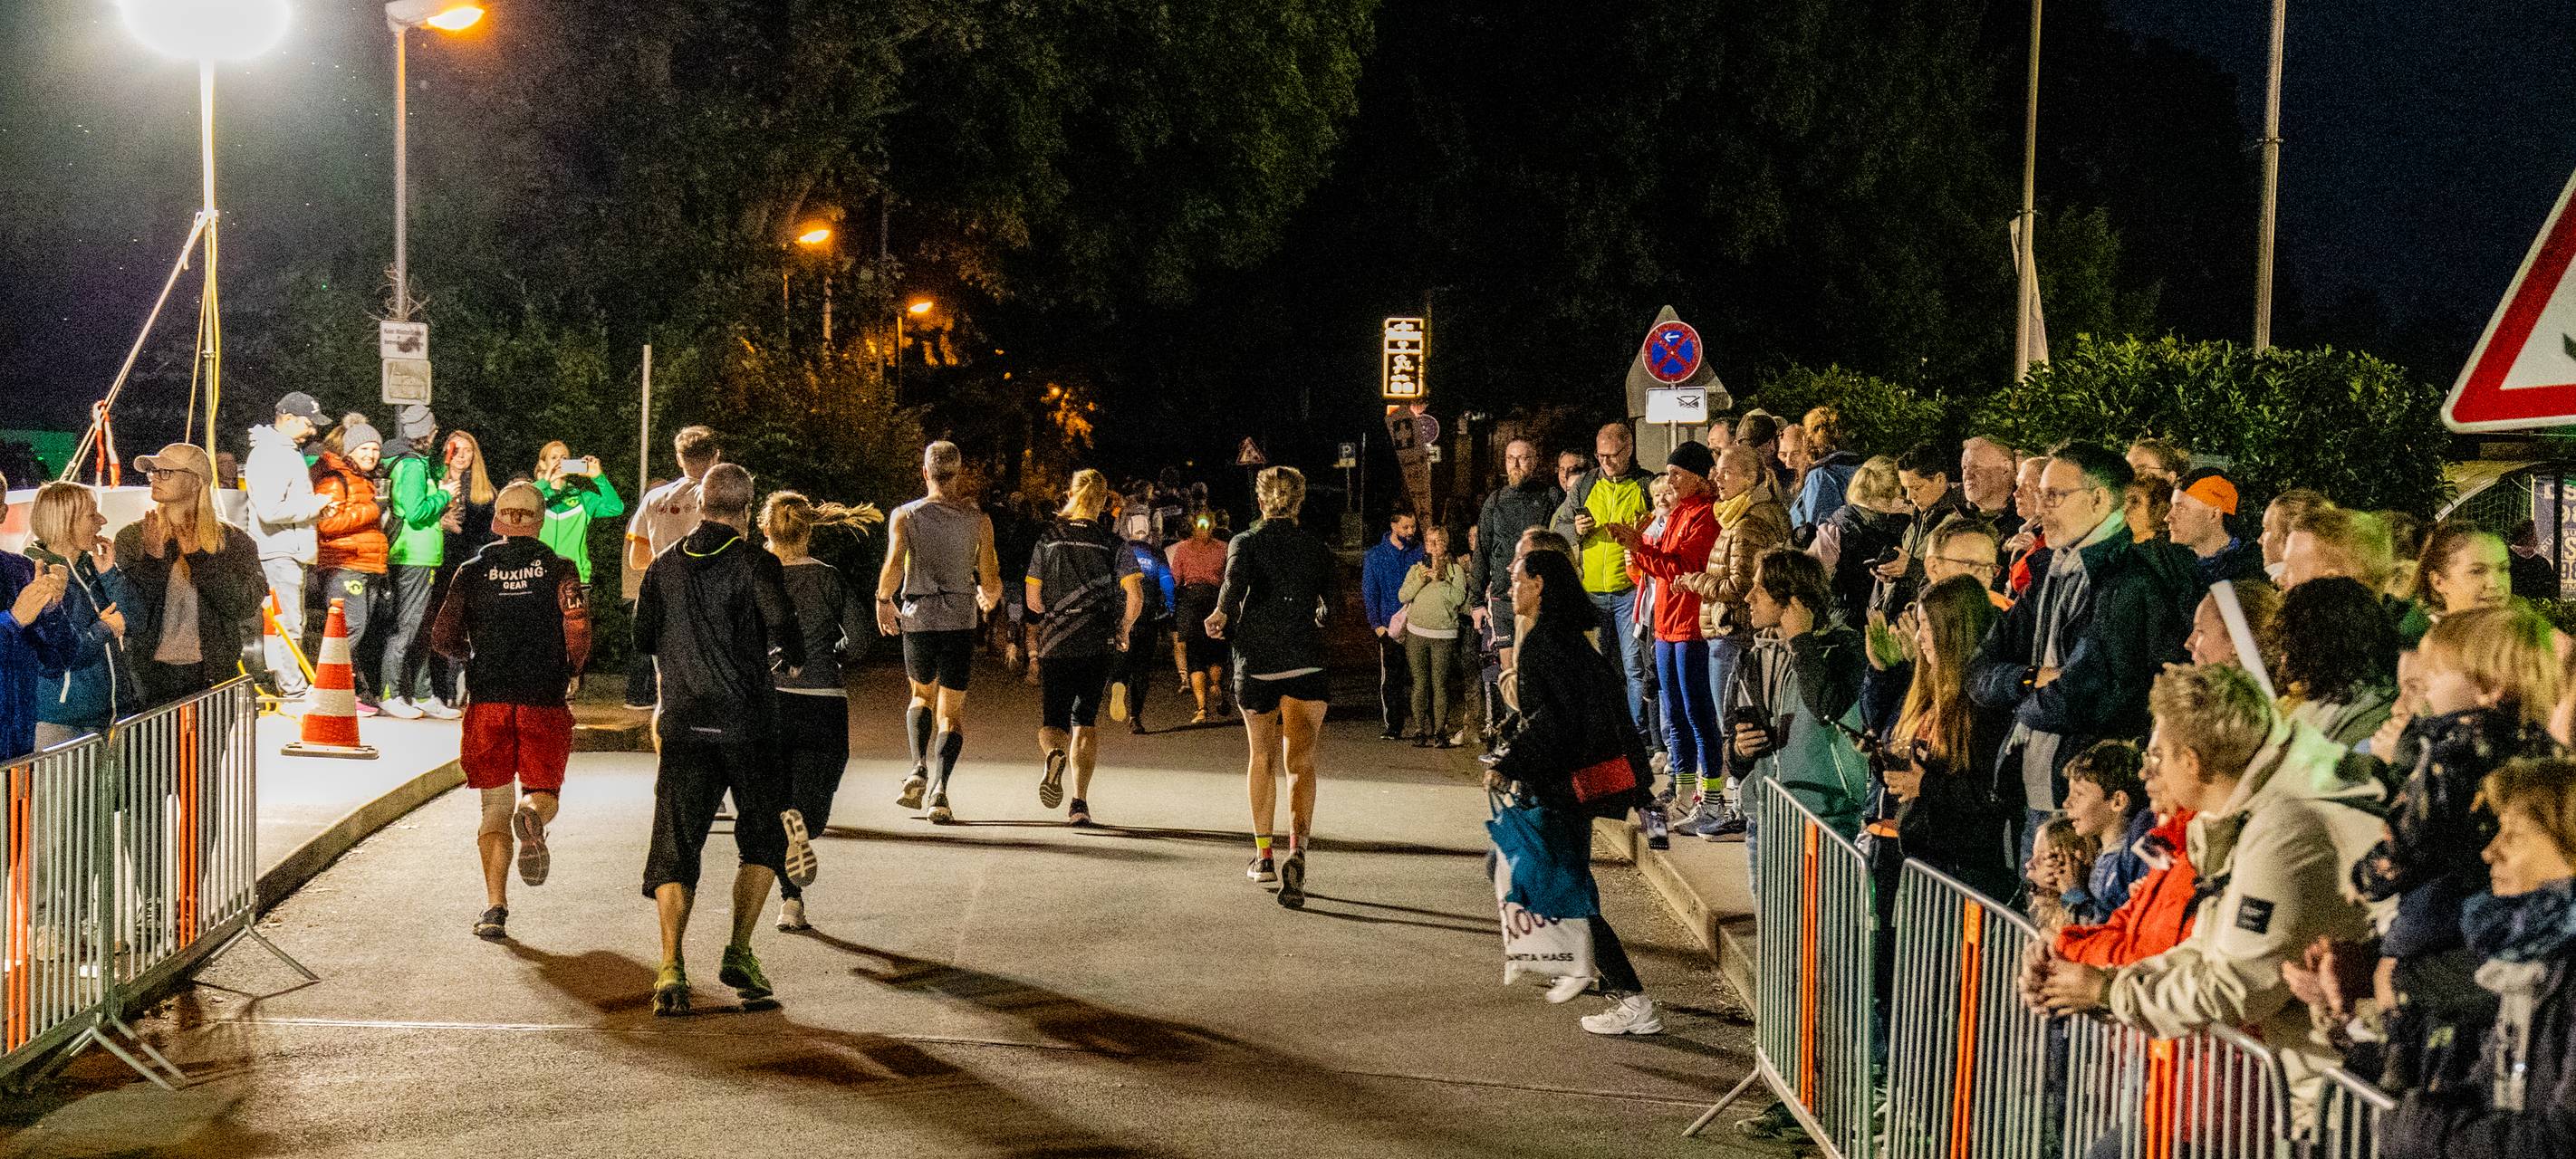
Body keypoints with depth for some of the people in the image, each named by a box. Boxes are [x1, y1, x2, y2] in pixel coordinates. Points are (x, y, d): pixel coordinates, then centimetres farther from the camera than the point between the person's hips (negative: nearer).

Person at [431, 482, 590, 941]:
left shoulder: (472, 572, 5)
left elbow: (443, 639, 4)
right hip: (544, 701, -1)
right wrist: (573, 671, 5)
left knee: (495, 808, 10)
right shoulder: (559, 570, 0)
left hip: (488, 701, 1)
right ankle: (533, 817, -26)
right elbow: (579, 627, -13)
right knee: (543, 792, 12)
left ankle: (495, 905, -1)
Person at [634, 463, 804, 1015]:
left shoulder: (665, 565, 7)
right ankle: (739, 953, 5)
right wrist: (793, 661, 4)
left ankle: (671, 967, -12)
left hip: (682, 725, 3)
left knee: (675, 846, 2)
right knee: (764, 835, 14)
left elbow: (643, 639, 15)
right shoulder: (756, 564, -6)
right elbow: (783, 632, -18)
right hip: (746, 723, -3)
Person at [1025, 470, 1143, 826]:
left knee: (1052, 725, 7)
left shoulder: (1048, 539, 1)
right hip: (1098, 647, 0)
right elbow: (1135, 596, -9)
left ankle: (1055, 755, -28)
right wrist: (1124, 630, 9)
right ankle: (1079, 801, 3)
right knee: (1085, 722, 12)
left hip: (1053, 646, 0)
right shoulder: (1112, 543, -1)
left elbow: (1032, 600, 3)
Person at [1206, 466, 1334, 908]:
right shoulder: (1318, 549, 5)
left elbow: (1236, 581, -19)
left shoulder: (1244, 543, 0)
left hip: (1255, 663, 1)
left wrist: (1222, 617, -5)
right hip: (1306, 664, 0)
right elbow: (1332, 606, 3)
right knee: (1301, 761, -3)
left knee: (1263, 759, 19)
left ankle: (1263, 857, 28)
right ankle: (1297, 852, -26)